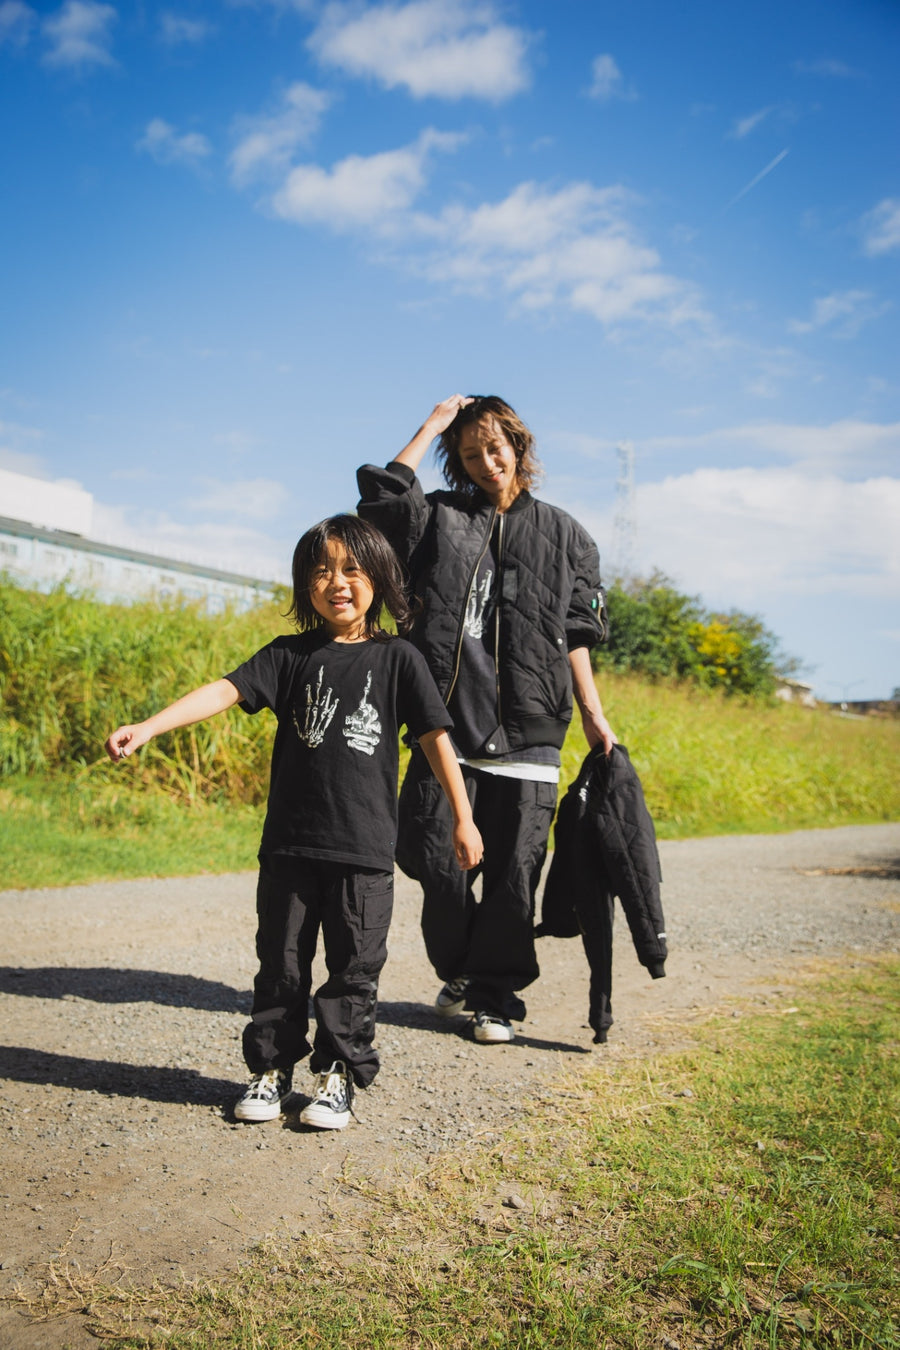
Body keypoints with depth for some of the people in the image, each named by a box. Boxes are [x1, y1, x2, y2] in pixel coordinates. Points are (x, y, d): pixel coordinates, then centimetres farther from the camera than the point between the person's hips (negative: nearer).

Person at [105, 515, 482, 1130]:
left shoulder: (397, 658, 1)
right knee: (282, 962, 10)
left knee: (354, 968, 6)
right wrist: (147, 727, -21)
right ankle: (272, 1068, 27)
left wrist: (463, 819, 3)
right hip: (291, 843, 1)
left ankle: (338, 1075, 21)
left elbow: (436, 737, 3)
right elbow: (224, 691, -7)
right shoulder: (290, 655, 4)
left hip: (365, 848, -1)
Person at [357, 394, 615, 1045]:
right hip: (447, 720, 1)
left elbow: (574, 636, 11)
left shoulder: (563, 534, 13)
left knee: (513, 872, 1)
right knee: (435, 858, 2)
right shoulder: (442, 517, 13)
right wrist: (435, 424, 2)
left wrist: (594, 716, 4)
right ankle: (458, 971, 27)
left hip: (527, 729, 0)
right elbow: (382, 492, -7)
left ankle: (496, 996, 17)